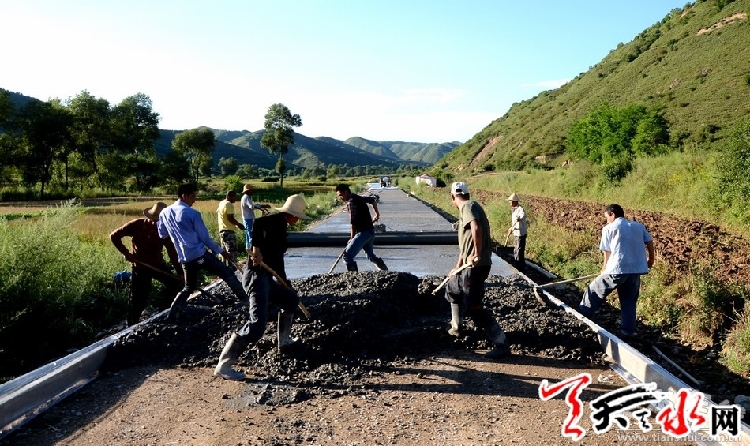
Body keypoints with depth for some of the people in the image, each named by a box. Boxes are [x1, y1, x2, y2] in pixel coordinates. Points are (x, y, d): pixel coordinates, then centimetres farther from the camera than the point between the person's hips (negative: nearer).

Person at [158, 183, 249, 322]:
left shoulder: (164, 213, 10)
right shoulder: (192, 213, -7)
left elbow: (162, 235, 21)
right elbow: (205, 237, -4)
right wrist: (221, 251, 5)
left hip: (185, 259, 7)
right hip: (200, 255, -7)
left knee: (188, 288, 22)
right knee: (228, 274, 1)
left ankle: (171, 316, 16)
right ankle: (246, 300, 0)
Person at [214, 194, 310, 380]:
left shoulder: (281, 227, 22)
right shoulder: (276, 220, -7)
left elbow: (278, 258, 29)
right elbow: (257, 223, -30)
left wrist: (286, 285, 34)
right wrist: (257, 250, -30)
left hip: (266, 277, 10)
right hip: (256, 276, -10)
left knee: (291, 299, 26)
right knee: (257, 323, -18)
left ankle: (283, 338, 42)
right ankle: (224, 365, -15)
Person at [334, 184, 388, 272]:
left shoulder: (351, 202, -16)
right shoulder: (358, 198, 11)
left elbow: (354, 222, -19)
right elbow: (373, 200, 29)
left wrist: (352, 237, -10)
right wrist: (377, 213, 37)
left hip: (363, 232, -10)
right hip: (370, 231, 10)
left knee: (347, 256, -15)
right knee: (370, 255, 29)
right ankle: (385, 270, 40)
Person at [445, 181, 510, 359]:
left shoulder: (468, 206, -11)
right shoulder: (467, 208, 19)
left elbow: (476, 229, -33)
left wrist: (477, 254, -25)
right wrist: (458, 267, 35)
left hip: (476, 266, -11)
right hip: (468, 267, 11)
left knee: (474, 308, -9)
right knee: (452, 288, 29)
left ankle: (501, 344, -4)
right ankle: (456, 327, 43)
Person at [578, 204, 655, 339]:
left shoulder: (609, 228, 3)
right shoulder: (638, 226, 16)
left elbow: (607, 252, 4)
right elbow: (650, 242, 16)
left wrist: (604, 269, 18)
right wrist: (650, 258, 33)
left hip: (617, 269, -5)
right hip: (636, 269, 5)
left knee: (595, 291, 11)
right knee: (629, 302, 16)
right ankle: (628, 331, 19)